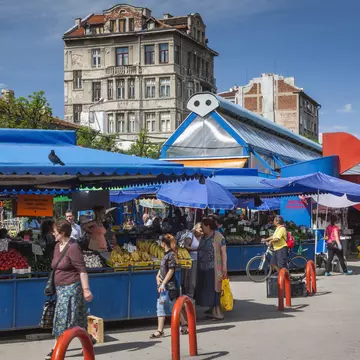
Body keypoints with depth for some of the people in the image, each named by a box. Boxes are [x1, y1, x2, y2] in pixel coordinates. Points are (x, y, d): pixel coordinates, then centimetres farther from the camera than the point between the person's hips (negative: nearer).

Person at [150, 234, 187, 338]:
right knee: (161, 308, 7)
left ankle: (184, 326, 13)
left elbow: (171, 271, -18)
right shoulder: (166, 255, 12)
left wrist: (163, 283, -19)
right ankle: (160, 331, 11)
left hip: (170, 287, -9)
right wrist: (158, 276, 1)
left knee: (175, 308, 0)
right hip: (164, 287, 9)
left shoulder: (171, 255, -15)